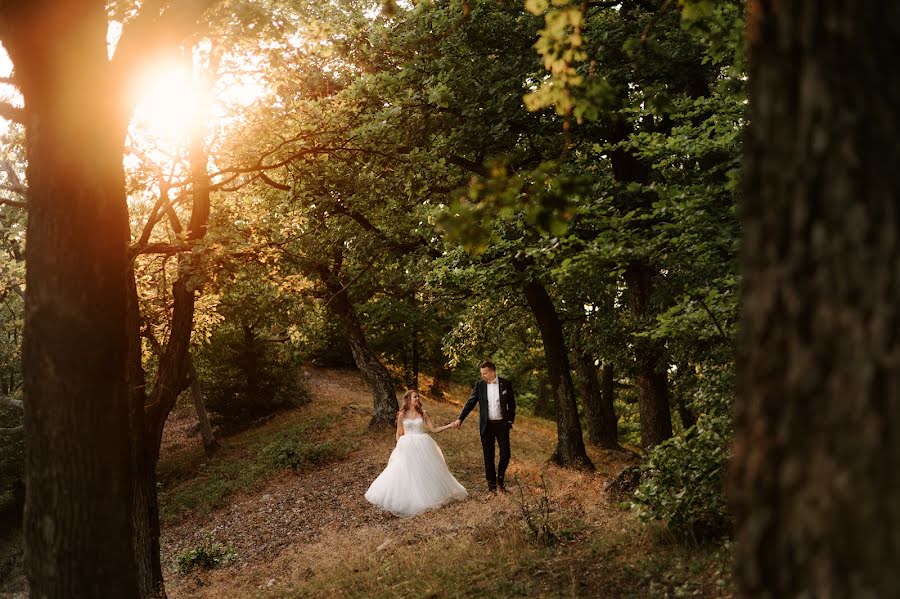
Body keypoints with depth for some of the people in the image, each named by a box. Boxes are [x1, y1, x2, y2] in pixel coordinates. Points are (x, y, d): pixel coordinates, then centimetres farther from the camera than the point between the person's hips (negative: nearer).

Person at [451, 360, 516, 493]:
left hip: (502, 424, 0)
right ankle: (492, 484, 14)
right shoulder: (479, 385, -1)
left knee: (505, 454, -1)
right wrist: (460, 419, -8)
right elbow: (470, 403, 0)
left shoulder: (505, 384, -2)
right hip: (486, 425, 1)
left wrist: (510, 420, 0)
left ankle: (500, 478, 24)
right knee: (488, 456, 4)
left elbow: (511, 404, 6)